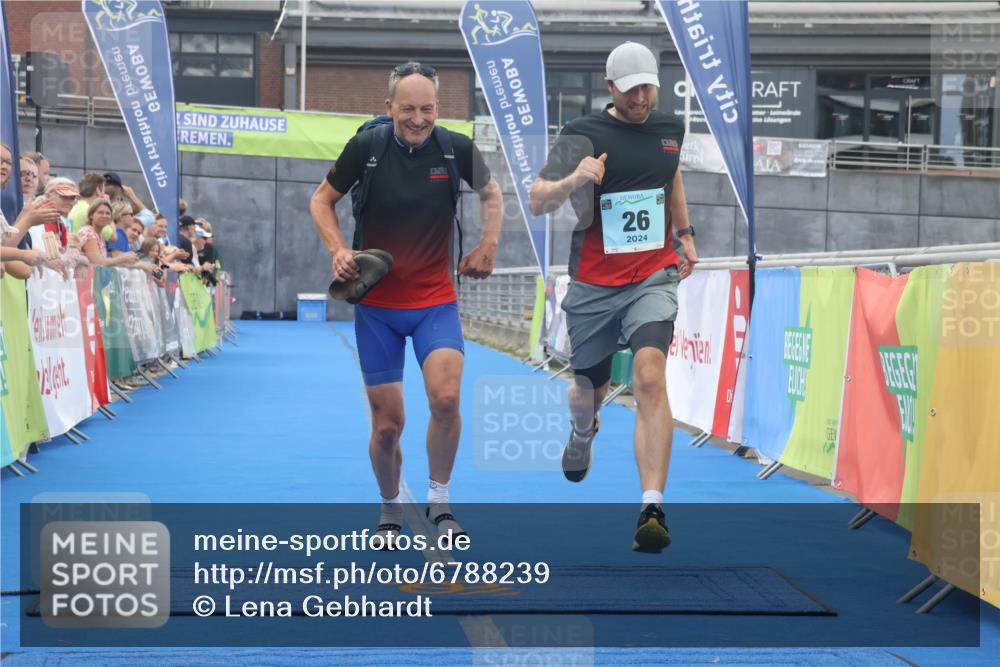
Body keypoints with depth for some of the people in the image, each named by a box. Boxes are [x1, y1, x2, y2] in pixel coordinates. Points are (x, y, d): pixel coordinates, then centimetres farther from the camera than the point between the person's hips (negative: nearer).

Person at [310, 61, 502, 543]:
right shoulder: (366, 147, -10)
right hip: (376, 304, 0)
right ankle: (390, 512, 27)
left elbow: (490, 194, 15)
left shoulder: (456, 149, -7)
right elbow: (321, 200, 5)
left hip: (436, 300, 0)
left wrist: (488, 245, 1)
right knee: (387, 422, 2)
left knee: (445, 398, -23)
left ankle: (438, 501, -1)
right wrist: (338, 250, -11)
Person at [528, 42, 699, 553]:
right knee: (590, 389, 16)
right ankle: (583, 435, 57)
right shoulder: (582, 136, -9)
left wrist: (685, 233, 30)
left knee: (650, 377, -22)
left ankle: (651, 511, -27)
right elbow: (537, 201, -17)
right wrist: (572, 181, -36)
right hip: (594, 285, -1)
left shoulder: (670, 128, 6)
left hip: (654, 277, 1)